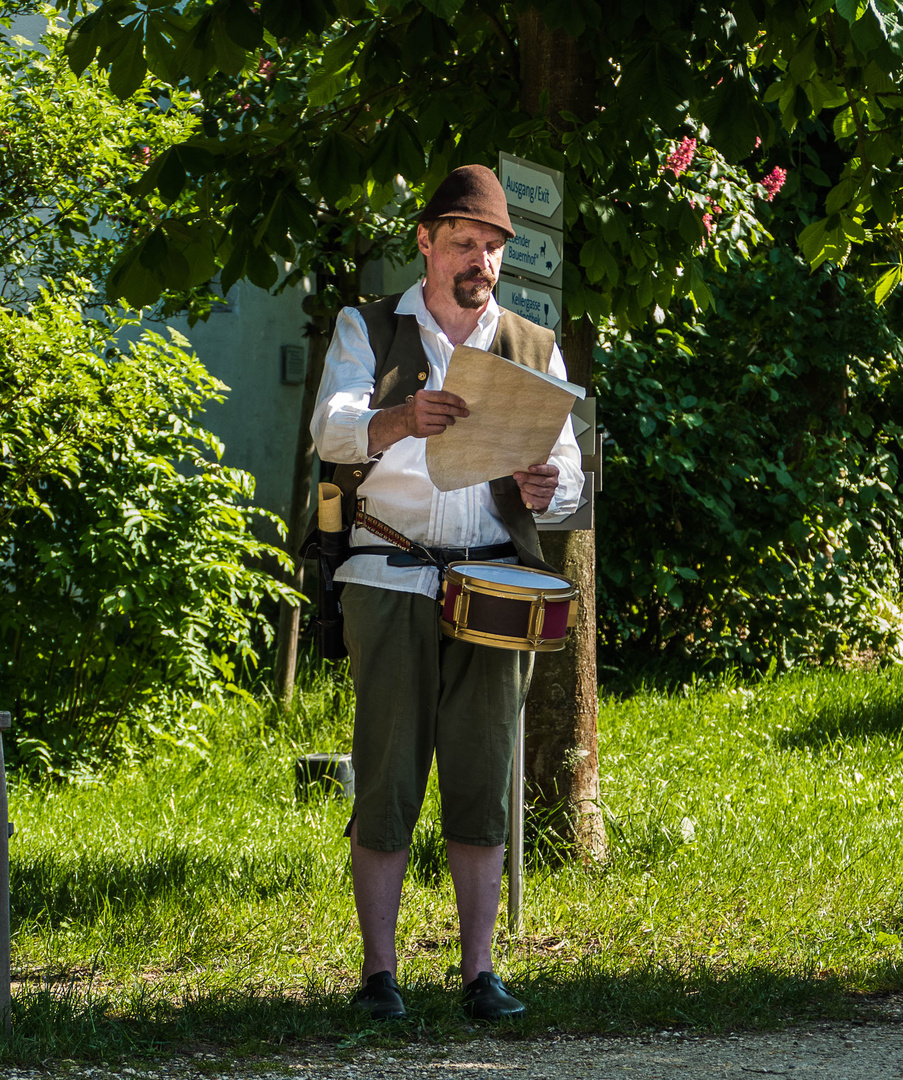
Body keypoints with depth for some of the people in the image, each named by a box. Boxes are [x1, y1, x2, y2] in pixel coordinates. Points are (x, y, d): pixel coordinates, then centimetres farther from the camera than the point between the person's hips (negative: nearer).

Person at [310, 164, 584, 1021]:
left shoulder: (534, 351, 14)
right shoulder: (369, 331, 6)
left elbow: (570, 475, 10)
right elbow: (331, 428, -12)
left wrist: (546, 487, -15)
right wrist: (401, 420, -34)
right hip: (391, 582, -2)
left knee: (483, 779, -1)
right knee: (387, 779, -5)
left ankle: (479, 973, 2)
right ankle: (378, 972, -1)